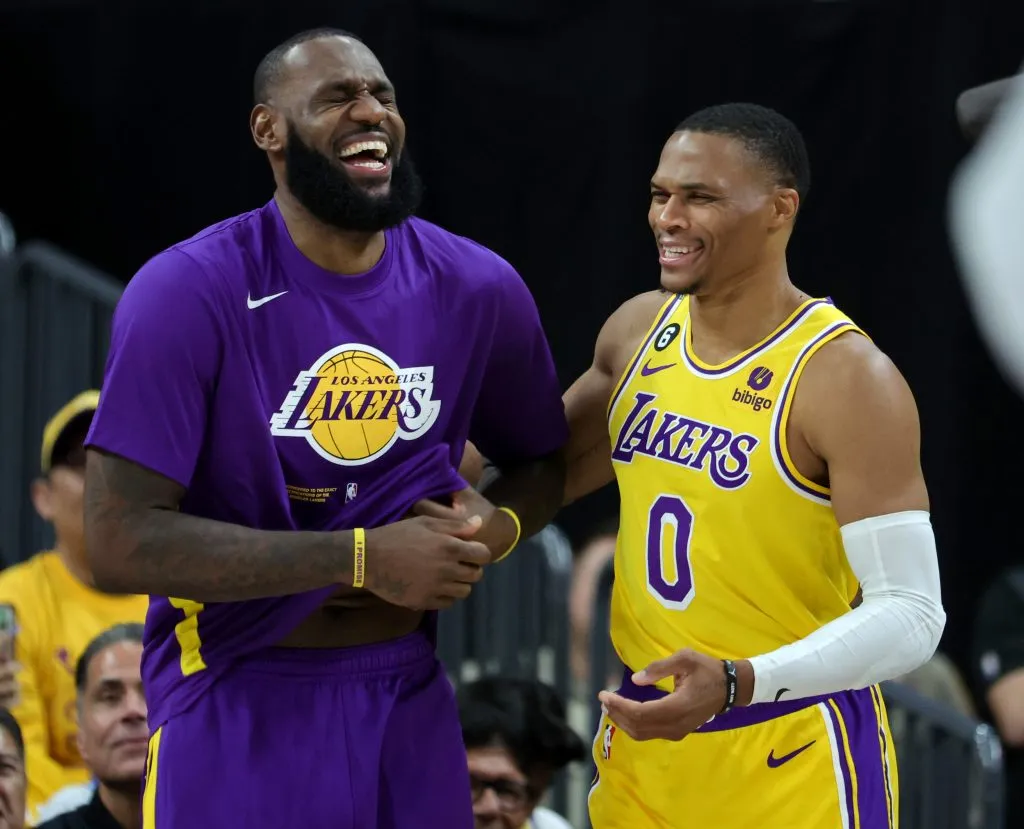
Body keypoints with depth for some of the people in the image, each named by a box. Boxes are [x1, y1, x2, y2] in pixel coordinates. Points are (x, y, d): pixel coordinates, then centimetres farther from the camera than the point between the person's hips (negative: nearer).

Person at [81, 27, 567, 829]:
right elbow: (122, 540, -20)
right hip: (238, 708, -4)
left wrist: (497, 528, -9)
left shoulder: (478, 288, -2)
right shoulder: (187, 294, -15)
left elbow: (541, 459, 16)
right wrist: (362, 556, -23)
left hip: (409, 701, 5)